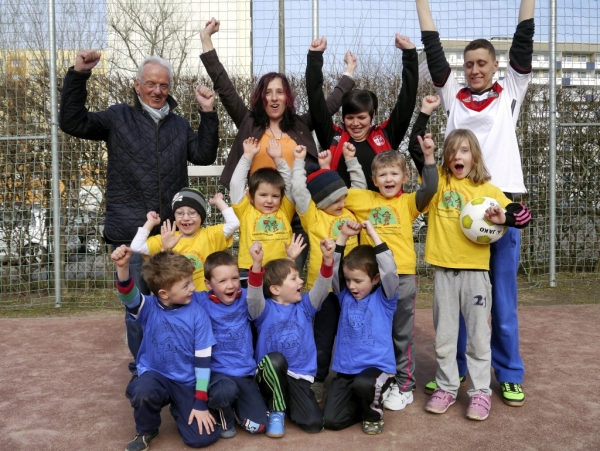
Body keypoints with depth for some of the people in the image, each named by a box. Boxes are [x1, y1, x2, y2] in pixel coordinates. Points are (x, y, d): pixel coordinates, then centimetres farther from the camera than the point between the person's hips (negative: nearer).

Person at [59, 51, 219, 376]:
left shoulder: (179, 124, 15)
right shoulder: (118, 117, 6)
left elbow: (204, 156, 5)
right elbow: (72, 122, -2)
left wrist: (208, 115, -4)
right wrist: (77, 76, -12)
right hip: (132, 230, -2)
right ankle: (142, 366, 21)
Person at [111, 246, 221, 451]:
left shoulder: (197, 312, -11)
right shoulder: (150, 307, -10)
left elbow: (203, 359, -10)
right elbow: (128, 296, -32)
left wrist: (201, 403, -10)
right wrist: (122, 267, -53)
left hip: (187, 382, 1)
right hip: (155, 374, 0)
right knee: (143, 390, -36)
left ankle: (179, 408, 23)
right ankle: (146, 432, 0)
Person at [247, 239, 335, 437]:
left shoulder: (305, 306, 4)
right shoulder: (264, 309, -6)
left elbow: (322, 287, -11)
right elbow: (254, 295, -27)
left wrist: (328, 259, -29)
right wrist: (257, 264, -44)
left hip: (299, 375, 3)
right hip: (270, 373, -2)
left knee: (314, 423, -15)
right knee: (275, 359, -37)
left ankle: (288, 402, 19)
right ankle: (276, 411, -11)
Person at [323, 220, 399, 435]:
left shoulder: (384, 298, -5)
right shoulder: (345, 295, 5)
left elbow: (389, 270, -21)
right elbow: (332, 267, -4)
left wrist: (373, 234, -21)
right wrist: (343, 236, -11)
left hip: (378, 366, -4)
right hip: (346, 369, 4)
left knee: (363, 384, -37)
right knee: (332, 421, -8)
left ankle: (373, 413, -2)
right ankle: (363, 403, 23)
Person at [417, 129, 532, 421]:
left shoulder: (488, 190, 2)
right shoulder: (438, 180, 5)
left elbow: (524, 215, -1)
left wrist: (503, 218, -20)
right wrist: (425, 151, -19)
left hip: (475, 270, -1)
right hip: (443, 270, 1)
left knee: (478, 334, 7)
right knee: (444, 334, 10)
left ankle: (480, 391, 19)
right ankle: (446, 387, 23)